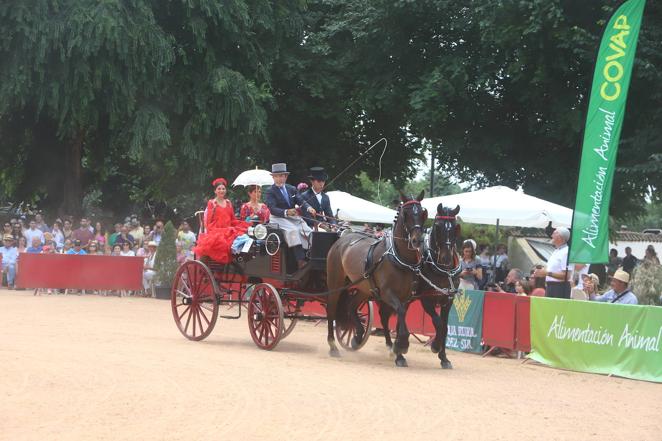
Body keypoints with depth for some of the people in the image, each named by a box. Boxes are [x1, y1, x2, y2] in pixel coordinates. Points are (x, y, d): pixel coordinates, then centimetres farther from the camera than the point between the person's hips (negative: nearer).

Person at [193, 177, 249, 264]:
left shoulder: (228, 203, 20)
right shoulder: (211, 203, 7)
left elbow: (233, 219, 19)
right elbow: (208, 221, 3)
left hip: (228, 230, 4)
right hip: (216, 231, -4)